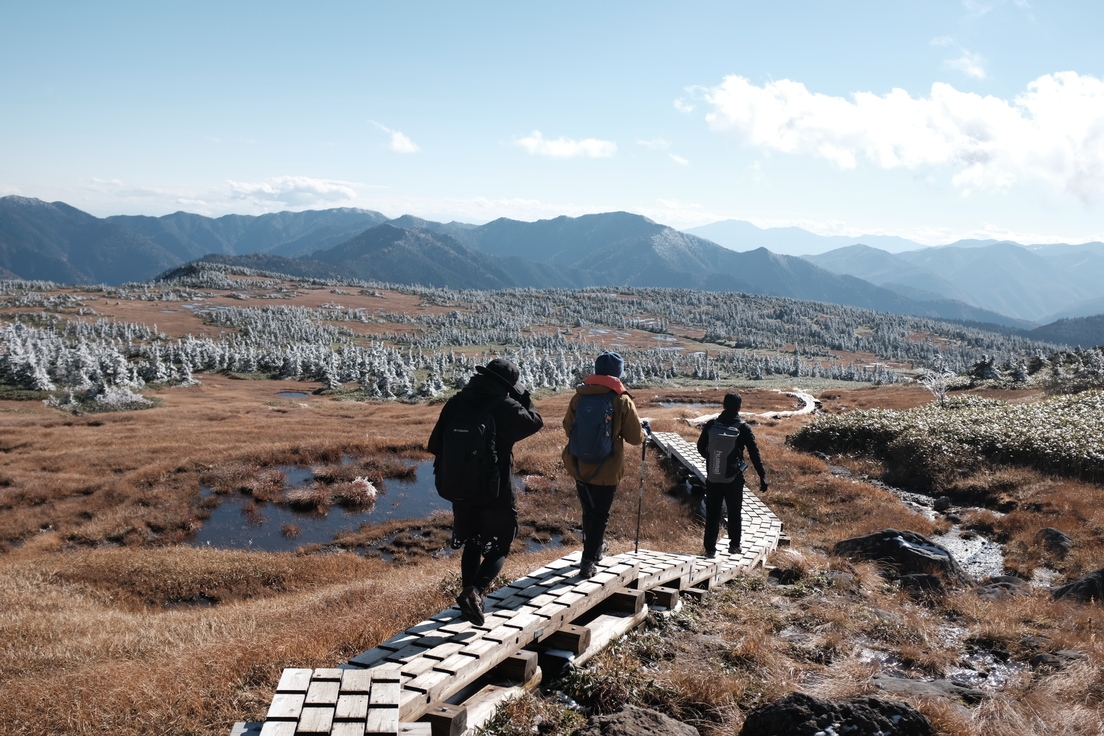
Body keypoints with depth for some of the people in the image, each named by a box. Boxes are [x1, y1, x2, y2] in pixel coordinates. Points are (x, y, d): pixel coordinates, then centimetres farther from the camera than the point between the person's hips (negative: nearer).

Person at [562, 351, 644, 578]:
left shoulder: (579, 396, -2)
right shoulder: (622, 401, -12)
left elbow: (568, 428, 9)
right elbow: (635, 438, -7)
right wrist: (643, 431, 15)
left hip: (579, 466, 4)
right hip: (607, 469, -4)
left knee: (588, 511, 22)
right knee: (600, 515, 7)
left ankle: (595, 546, 41)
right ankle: (588, 561, 4)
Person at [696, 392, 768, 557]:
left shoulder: (711, 424, -2)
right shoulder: (743, 427, -8)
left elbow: (701, 447, 9)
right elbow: (754, 453, -7)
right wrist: (762, 476, -3)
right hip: (734, 477, -2)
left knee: (712, 513, 7)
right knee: (734, 512, 15)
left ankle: (710, 548, 7)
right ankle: (734, 545, 24)